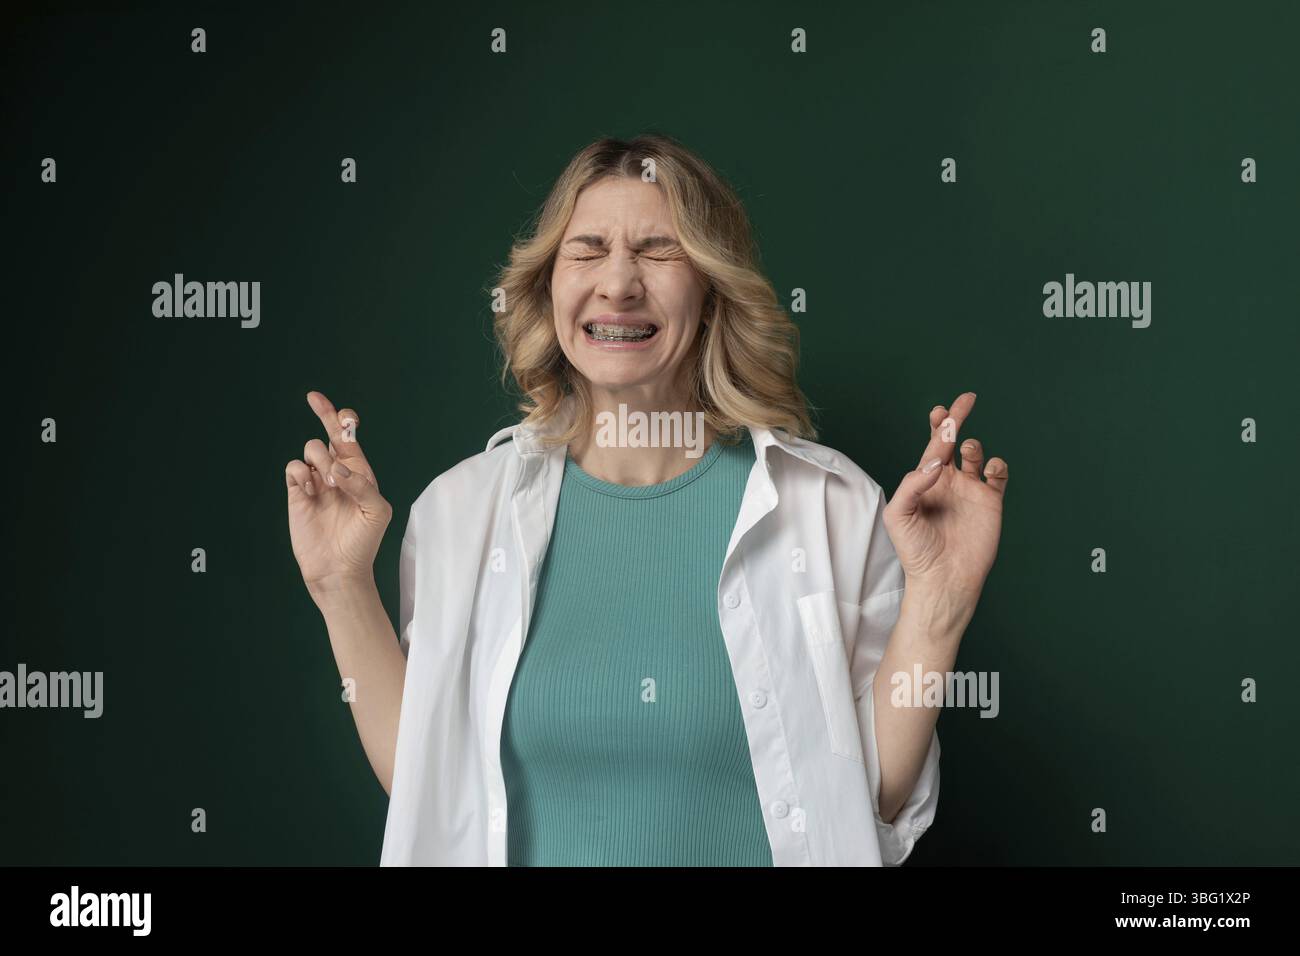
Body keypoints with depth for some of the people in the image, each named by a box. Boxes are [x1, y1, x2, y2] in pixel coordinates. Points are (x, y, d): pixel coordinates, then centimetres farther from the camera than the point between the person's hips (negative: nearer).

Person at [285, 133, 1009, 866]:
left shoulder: (833, 505, -13)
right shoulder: (459, 508, -8)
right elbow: (423, 792, -7)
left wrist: (936, 606, -22)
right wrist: (344, 590, -14)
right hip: (537, 848, 1)